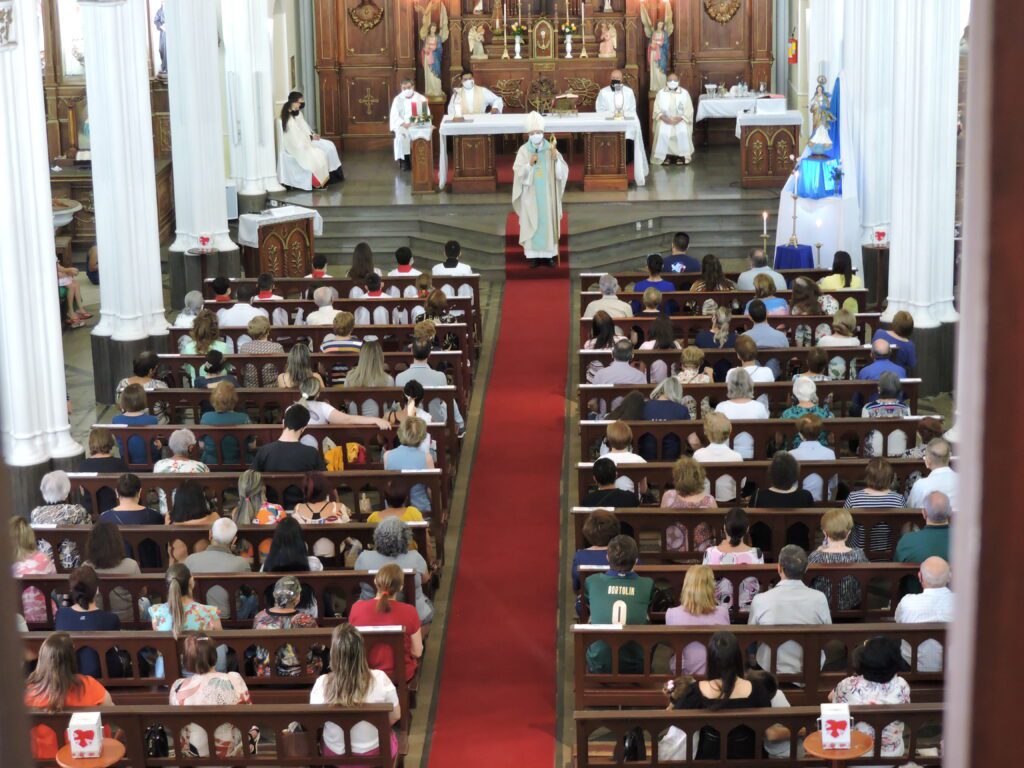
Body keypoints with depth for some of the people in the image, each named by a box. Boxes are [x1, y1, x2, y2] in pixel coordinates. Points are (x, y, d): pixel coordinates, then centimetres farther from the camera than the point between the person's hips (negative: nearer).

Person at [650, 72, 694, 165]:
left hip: (680, 120, 0)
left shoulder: (684, 93, 2)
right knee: (662, 132, -31)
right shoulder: (661, 93, 4)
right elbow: (657, 109, 2)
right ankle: (664, 155, -18)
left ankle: (682, 156, -18)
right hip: (665, 120, 0)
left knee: (683, 132, -31)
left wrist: (679, 118, -17)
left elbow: (689, 110, -2)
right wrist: (663, 117, -17)